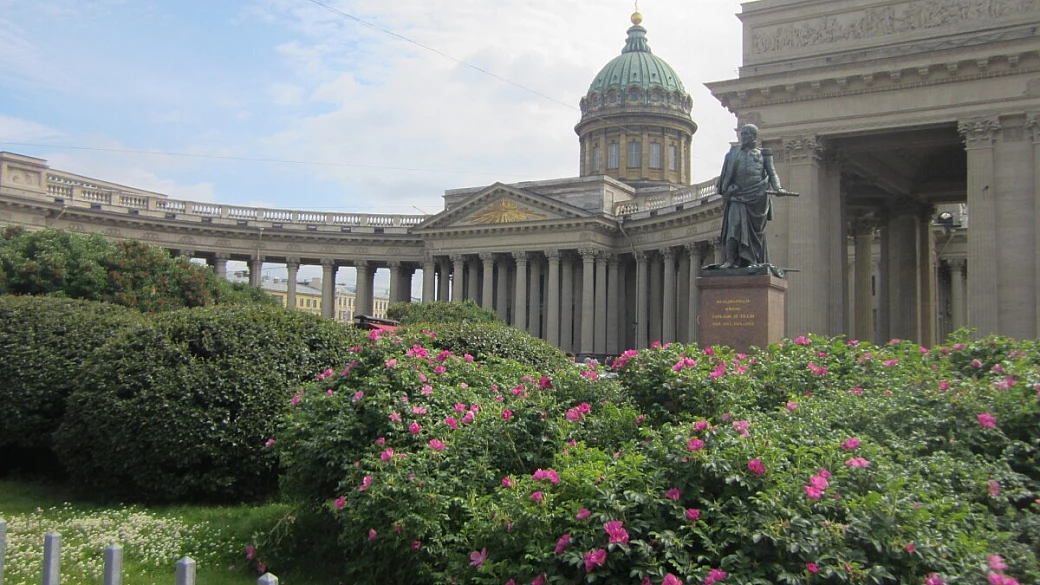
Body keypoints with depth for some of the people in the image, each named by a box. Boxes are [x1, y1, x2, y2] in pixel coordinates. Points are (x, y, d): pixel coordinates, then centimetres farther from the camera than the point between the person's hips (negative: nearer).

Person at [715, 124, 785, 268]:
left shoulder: (763, 154, 13)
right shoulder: (733, 153, 18)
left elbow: (772, 173, 7)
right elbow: (726, 174, 22)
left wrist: (777, 188, -8)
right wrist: (722, 188, 13)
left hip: (757, 196, -1)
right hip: (738, 195, 1)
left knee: (755, 229, 1)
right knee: (733, 225, -14)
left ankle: (753, 261, 7)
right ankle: (730, 260, -19)